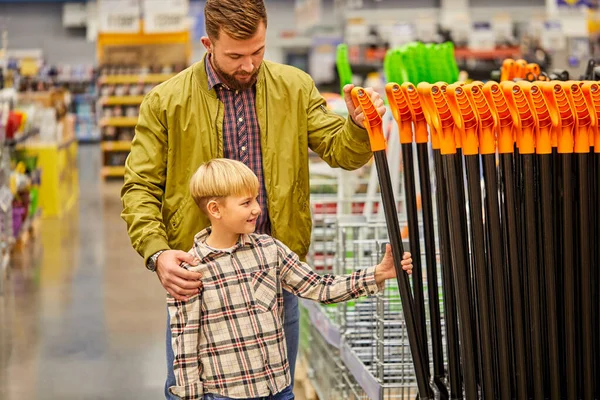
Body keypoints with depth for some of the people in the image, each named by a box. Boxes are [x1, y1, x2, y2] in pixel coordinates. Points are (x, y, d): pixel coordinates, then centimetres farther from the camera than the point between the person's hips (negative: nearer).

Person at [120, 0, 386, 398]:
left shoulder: (295, 87, 4)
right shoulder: (166, 101, -4)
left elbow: (340, 151, 1)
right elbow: (139, 188, -4)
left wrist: (359, 125, -23)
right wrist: (157, 254, -20)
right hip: (197, 275, -2)